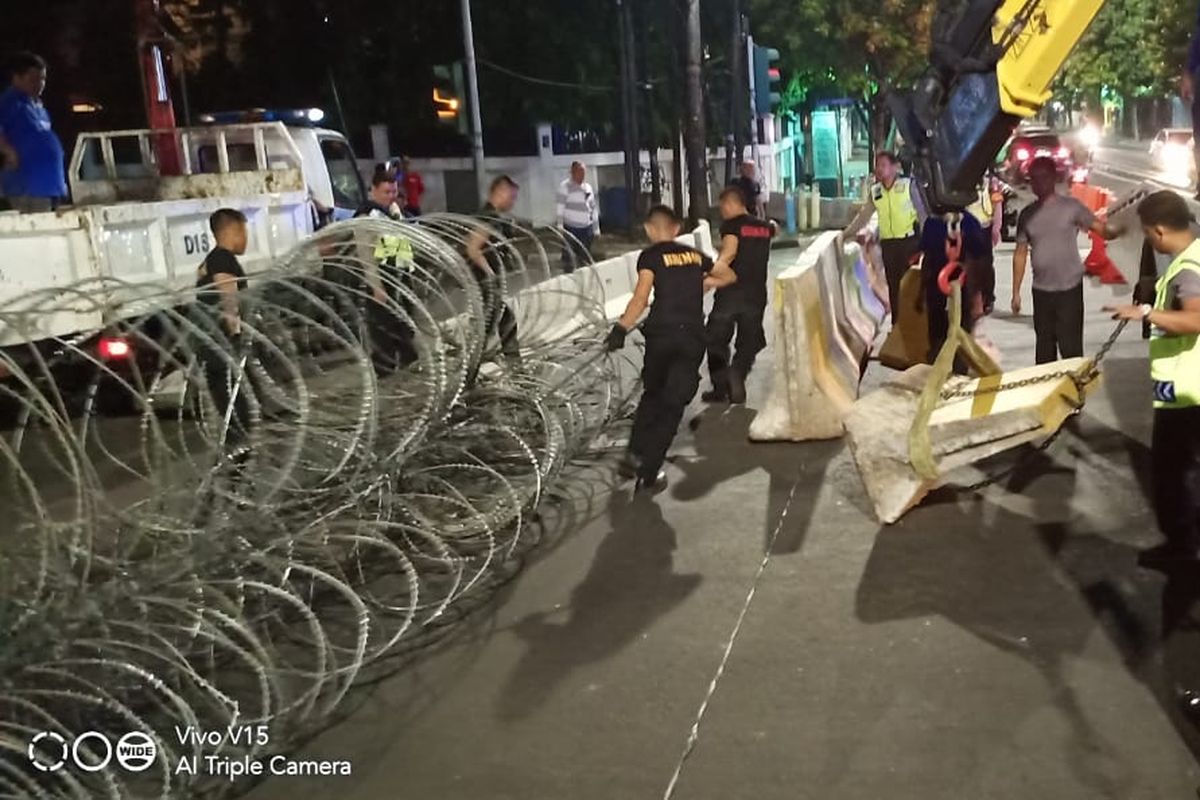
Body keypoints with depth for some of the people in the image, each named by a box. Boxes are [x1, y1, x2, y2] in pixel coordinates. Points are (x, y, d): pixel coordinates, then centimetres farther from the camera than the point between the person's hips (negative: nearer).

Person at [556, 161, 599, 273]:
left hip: (587, 228, 6)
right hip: (571, 228, -6)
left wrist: (596, 228, 17)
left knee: (586, 258, 11)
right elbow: (560, 208, -10)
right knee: (569, 259, -7)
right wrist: (560, 227, -17)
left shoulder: (588, 187, 14)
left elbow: (593, 208, 19)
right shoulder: (565, 186, -5)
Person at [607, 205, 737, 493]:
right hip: (693, 337, 2)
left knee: (652, 395, 20)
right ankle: (648, 474, 2)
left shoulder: (651, 255, 2)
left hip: (662, 333, -2)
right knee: (673, 405, 3)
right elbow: (729, 275, 28)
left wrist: (621, 328, -10)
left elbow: (641, 298, -12)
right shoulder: (694, 254, 15)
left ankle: (634, 456, 13)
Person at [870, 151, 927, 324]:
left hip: (909, 240, -4)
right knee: (893, 284, 8)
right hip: (888, 243, 4)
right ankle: (897, 322, 16)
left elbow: (921, 212, -1)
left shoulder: (908, 185, -4)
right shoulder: (875, 190, 7)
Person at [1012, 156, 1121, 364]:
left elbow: (1100, 228, -12)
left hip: (1070, 289, -4)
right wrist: (1016, 292, 8)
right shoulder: (1027, 214, 6)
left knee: (1071, 347, -3)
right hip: (1041, 291, 4)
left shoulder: (1071, 207, -4)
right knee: (1044, 349, 13)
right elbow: (1020, 254, 10)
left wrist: (1113, 232, -37)